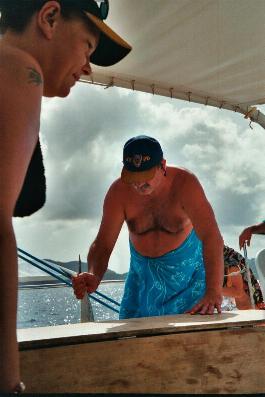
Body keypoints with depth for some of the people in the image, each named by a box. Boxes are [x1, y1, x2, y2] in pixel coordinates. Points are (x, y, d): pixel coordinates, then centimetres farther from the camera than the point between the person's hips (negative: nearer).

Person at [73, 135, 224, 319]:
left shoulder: (185, 183, -28)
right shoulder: (119, 192, -20)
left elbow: (212, 237, -37)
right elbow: (103, 243, -21)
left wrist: (214, 292, -49)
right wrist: (93, 276, -44)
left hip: (188, 268, -2)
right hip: (143, 272, 3)